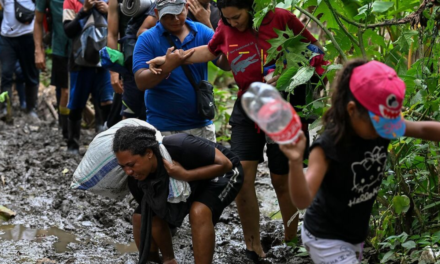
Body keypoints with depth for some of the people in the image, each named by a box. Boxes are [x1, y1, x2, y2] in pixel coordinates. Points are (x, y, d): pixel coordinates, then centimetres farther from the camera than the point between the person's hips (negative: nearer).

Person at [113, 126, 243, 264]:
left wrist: (185, 175, -41)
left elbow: (225, 164, -32)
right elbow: (148, 218, -7)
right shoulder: (137, 179, -21)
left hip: (222, 173, -6)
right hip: (187, 182, 6)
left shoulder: (178, 146, -39)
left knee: (199, 212, -34)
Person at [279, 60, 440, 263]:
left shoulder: (381, 124, -13)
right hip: (326, 239, -7)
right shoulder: (328, 147, -31)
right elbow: (303, 200, -39)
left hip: (356, 234, 7)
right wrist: (295, 162, -57)